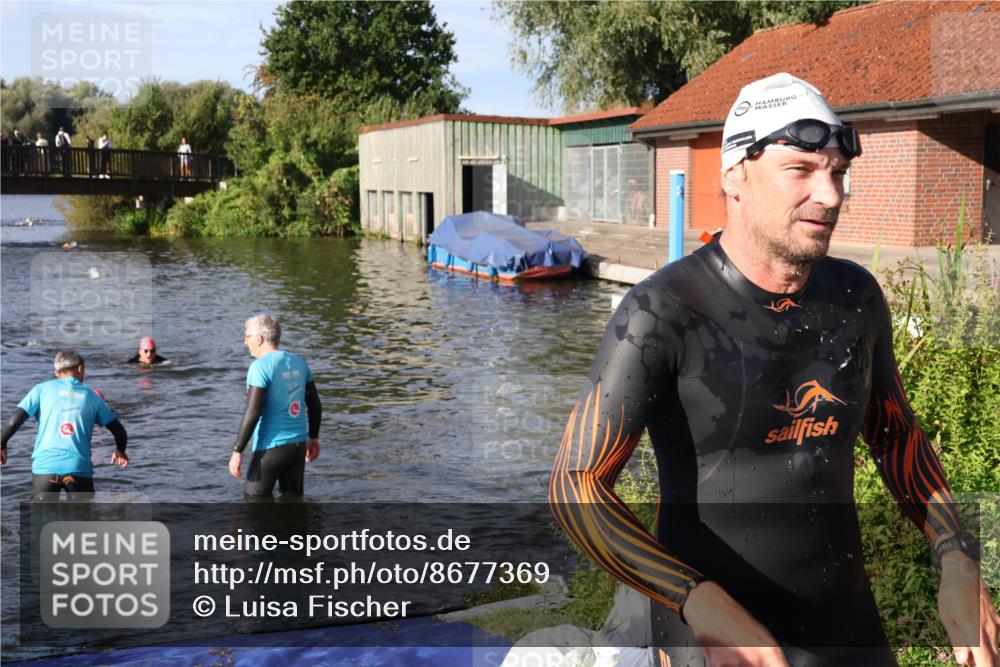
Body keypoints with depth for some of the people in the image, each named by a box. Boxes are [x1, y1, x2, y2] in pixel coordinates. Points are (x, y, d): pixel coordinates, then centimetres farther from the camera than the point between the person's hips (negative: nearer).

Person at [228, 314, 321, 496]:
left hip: (272, 446, -7)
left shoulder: (260, 367, -13)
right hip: (299, 444, 7)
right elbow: (315, 405, 12)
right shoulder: (299, 362, 8)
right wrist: (313, 437, 23)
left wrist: (237, 451, -15)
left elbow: (252, 413, -19)